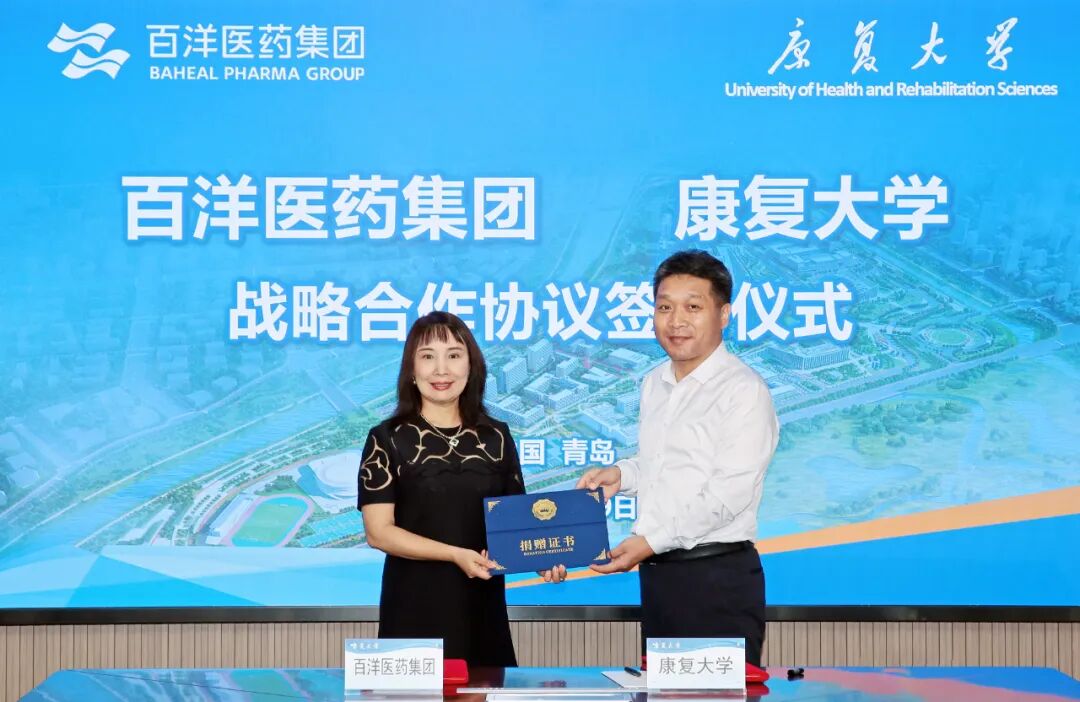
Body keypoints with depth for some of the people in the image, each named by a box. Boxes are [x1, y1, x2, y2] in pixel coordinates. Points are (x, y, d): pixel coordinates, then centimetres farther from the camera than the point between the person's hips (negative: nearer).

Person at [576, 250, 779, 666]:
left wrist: (652, 540, -20)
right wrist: (622, 475, 5)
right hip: (656, 571, 8)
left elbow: (730, 493, -19)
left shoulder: (743, 390, -12)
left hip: (718, 576, -7)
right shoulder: (654, 384, 13)